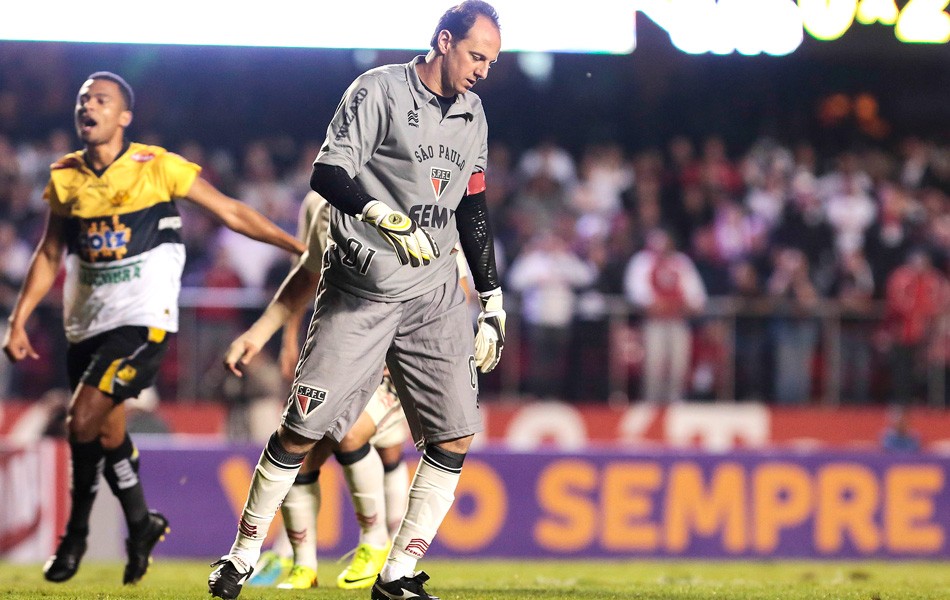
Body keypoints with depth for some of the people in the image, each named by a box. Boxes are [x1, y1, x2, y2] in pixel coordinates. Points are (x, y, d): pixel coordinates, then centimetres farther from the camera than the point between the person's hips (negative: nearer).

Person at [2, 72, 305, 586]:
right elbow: (49, 255, 14)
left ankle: (76, 533, 3)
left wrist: (301, 247, 0)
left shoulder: (157, 167, -8)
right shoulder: (65, 177, 5)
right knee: (108, 431, 8)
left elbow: (232, 213, 0)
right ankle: (141, 525, 29)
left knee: (84, 419, -16)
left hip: (143, 319, -5)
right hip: (86, 324, 5)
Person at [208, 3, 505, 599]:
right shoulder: (379, 90, -8)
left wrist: (492, 303, 17)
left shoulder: (472, 112, 13)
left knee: (455, 437, -5)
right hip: (361, 287, -6)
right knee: (305, 429, -5)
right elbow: (327, 174, -18)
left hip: (435, 293, 6)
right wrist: (386, 218, -34)